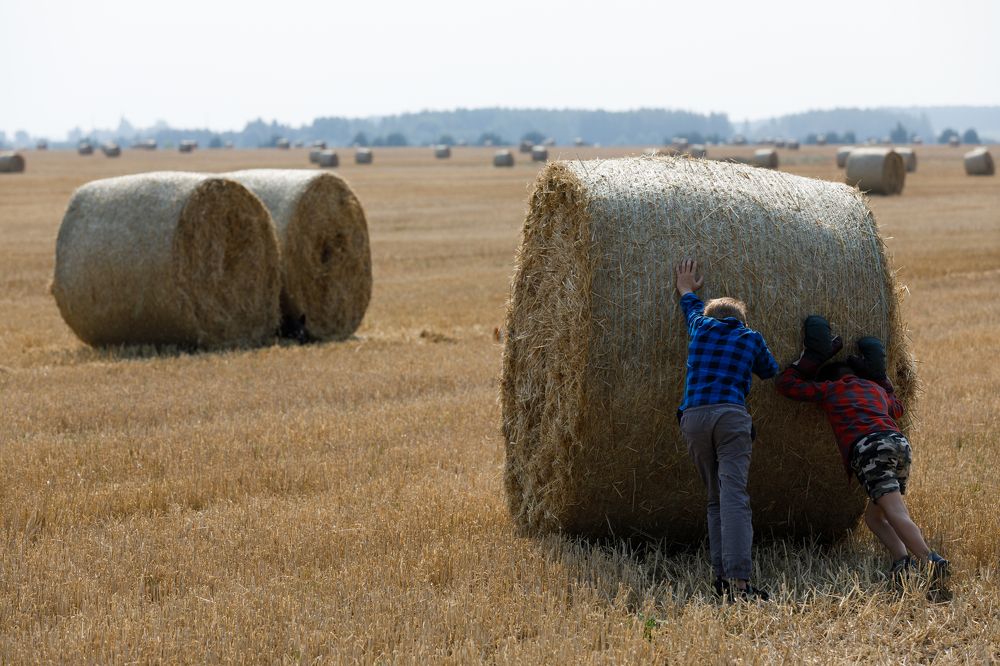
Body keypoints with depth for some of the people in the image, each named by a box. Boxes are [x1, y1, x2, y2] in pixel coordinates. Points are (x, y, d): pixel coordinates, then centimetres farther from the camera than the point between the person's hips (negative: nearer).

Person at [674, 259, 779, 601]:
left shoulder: (701, 327, 21)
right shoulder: (751, 338, 16)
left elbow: (693, 308, 45)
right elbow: (771, 372, 34)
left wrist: (687, 290, 65)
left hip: (693, 417, 3)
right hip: (731, 416, -3)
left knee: (716, 498, 14)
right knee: (734, 495, -15)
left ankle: (722, 575, 2)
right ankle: (738, 580, -29)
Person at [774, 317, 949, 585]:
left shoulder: (830, 389, 22)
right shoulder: (876, 389, 34)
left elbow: (785, 384, 30)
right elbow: (896, 409, 56)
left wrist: (812, 357, 36)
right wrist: (880, 376, 54)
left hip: (868, 449, -6)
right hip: (901, 444, 6)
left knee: (897, 515, -19)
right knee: (873, 516, 20)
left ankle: (931, 560, -40)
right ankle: (901, 558, -5)